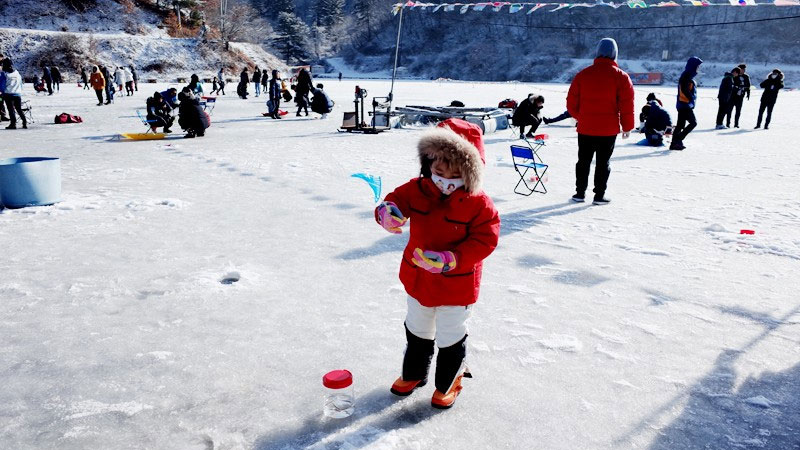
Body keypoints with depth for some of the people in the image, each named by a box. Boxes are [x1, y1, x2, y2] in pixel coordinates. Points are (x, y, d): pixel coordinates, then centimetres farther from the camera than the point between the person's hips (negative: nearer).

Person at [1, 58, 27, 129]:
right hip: (18, 94, 4)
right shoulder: (17, 73, 10)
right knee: (19, 109, 14)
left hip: (8, 94, -4)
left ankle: (13, 124, -8)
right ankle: (25, 122, 7)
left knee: (11, 109, -2)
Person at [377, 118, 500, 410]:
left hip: (456, 287, -4)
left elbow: (484, 241, -22)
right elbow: (396, 201, -10)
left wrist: (450, 259, -35)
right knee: (417, 332, 26)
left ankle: (448, 383, 41)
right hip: (418, 280, 4)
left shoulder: (479, 204, -20)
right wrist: (387, 213, -37)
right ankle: (413, 374, 50)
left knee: (450, 339, 15)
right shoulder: (416, 191, -11)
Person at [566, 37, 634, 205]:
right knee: (603, 162, 5)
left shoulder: (583, 74, 2)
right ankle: (599, 196, 7)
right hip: (609, 129, -2)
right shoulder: (621, 77, -5)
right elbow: (627, 105, -6)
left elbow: (571, 102, 5)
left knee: (583, 161, 13)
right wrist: (627, 127, 4)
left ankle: (580, 193, 16)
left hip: (585, 128, 2)